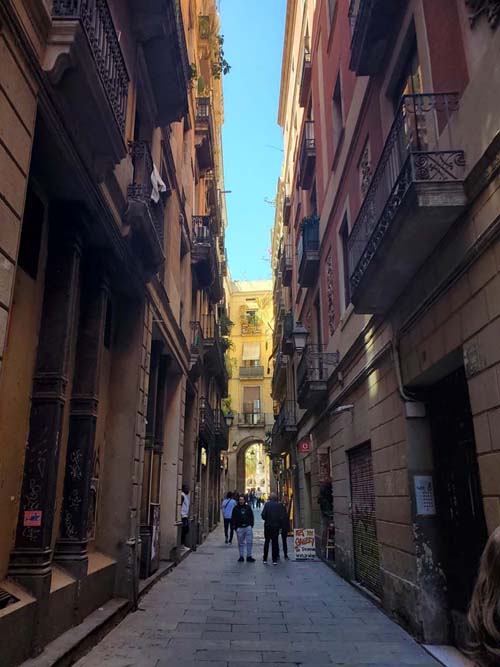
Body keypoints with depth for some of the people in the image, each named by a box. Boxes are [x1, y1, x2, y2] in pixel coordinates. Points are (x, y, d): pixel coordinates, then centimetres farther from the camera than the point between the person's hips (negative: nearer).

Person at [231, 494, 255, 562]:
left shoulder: (248, 507, 6)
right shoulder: (236, 508, 3)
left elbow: (251, 517, 12)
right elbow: (233, 519, 4)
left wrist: (251, 525, 4)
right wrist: (234, 527, -4)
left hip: (248, 527, 1)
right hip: (239, 528, -1)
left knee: (249, 542, -2)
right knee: (241, 543, 6)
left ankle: (249, 556, 6)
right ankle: (241, 556, 15)